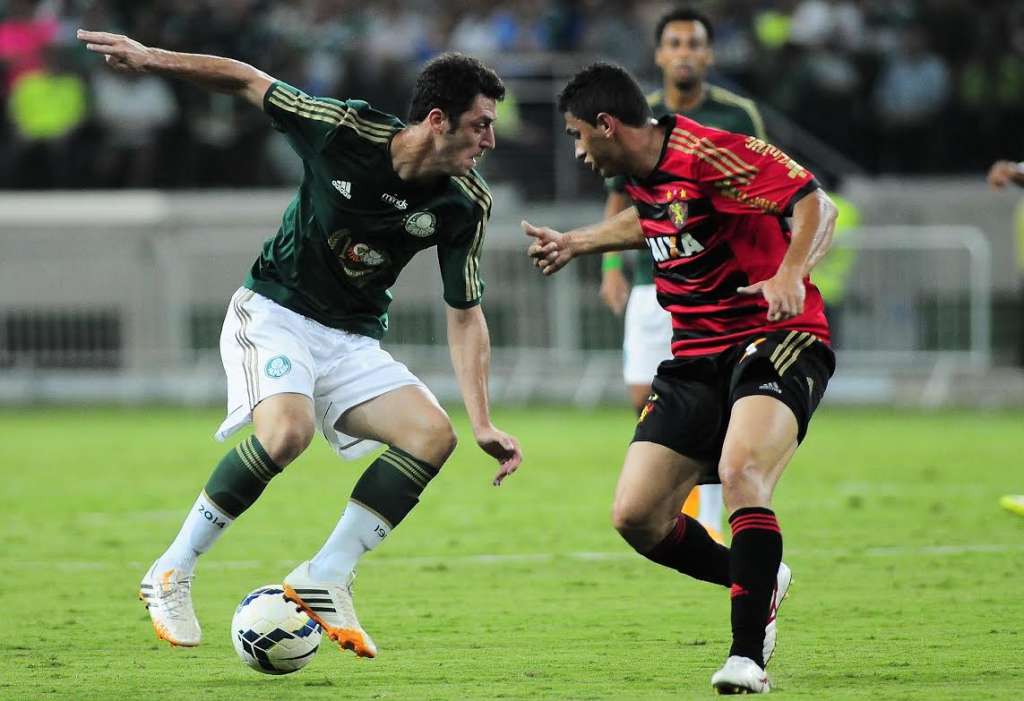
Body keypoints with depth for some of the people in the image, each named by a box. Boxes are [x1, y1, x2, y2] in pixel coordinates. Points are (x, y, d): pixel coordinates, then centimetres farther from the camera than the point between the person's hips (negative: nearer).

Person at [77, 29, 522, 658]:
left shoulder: (466, 204, -10)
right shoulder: (346, 131, -18)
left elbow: (465, 315, -2)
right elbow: (249, 82, -4)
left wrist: (483, 422, -10)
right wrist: (153, 59, -9)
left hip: (353, 344, 4)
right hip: (274, 315, -4)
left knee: (434, 435, -18)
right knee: (287, 431, -31)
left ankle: (324, 580, -10)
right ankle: (172, 576, -15)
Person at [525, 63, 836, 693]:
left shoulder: (709, 155, -18)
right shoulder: (644, 173, 9)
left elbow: (817, 204, -23)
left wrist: (791, 274, -39)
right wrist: (575, 243, 40)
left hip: (779, 340, -8)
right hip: (697, 354, 8)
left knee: (740, 471, -34)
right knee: (636, 517, -3)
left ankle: (748, 656, -30)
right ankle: (760, 581, 24)